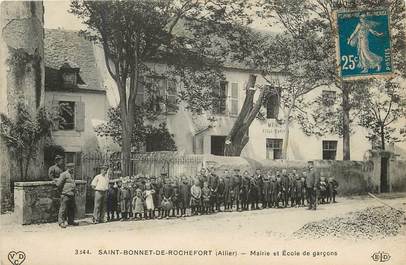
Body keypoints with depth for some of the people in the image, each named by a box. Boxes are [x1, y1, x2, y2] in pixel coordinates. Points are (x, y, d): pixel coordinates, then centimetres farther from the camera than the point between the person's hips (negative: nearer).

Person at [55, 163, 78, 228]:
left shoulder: (71, 175, 18)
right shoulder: (64, 174, -9)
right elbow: (59, 184, -11)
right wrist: (62, 190, -1)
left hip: (72, 195, 9)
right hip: (65, 195, -9)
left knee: (72, 208, 13)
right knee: (63, 208, -5)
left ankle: (71, 221, 23)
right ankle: (61, 222, 1)